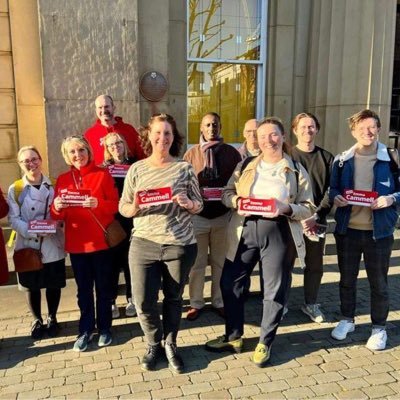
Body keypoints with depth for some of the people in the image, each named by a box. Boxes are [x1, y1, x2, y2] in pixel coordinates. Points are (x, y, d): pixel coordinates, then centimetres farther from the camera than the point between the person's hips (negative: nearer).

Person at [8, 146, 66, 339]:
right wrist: (33, 231, -21)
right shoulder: (15, 189, -1)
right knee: (31, 286, 10)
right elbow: (13, 219, -6)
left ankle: (52, 319, 32)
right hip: (27, 245, -1)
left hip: (52, 246, 1)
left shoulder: (53, 186, 4)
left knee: (53, 284, 10)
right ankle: (37, 321, 31)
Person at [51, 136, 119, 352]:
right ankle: (86, 330, 26)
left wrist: (98, 204, -24)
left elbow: (115, 204, -6)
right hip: (76, 243, 3)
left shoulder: (102, 174, -3)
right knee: (84, 290, 12)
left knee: (103, 288, 9)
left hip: (101, 241, -2)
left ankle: (104, 328, 25)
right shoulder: (62, 180, 6)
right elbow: (57, 215, 5)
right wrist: (56, 207, -17)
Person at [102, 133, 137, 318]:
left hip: (130, 219, 0)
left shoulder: (134, 165, 3)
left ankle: (131, 299, 21)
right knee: (112, 260, 4)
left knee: (129, 259, 7)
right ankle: (111, 300, 16)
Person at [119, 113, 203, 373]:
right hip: (143, 243, 1)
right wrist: (135, 206, -16)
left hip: (179, 245, -1)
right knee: (143, 301, 3)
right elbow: (123, 209, 6)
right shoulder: (136, 169, 3)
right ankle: (154, 344, 31)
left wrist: (187, 203, -17)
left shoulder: (184, 168, 0)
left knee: (173, 298, 14)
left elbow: (199, 205, 4)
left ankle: (170, 345, 35)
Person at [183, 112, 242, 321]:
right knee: (197, 263, 8)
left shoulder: (232, 153, 3)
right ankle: (196, 303, 23)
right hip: (197, 215, 0)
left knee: (220, 262, 12)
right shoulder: (191, 154, 2)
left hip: (223, 215, 1)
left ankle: (219, 301, 27)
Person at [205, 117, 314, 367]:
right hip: (245, 231, 2)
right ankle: (233, 337, 28)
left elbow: (309, 207, 2)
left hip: (278, 235, -2)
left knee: (275, 291, 6)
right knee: (230, 284, 8)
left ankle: (265, 343, 27)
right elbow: (227, 193, 10)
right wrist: (236, 201, -12)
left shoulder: (297, 170, 3)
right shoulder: (245, 165, 9)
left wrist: (287, 208, -18)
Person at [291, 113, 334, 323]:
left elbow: (331, 191, 1)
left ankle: (311, 303, 28)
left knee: (315, 265, 11)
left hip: (317, 221, 2)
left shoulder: (326, 158, 7)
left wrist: (316, 216, -11)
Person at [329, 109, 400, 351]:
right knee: (347, 279, 15)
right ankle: (347, 319, 35)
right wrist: (335, 197, -10)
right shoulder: (342, 160, 4)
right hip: (347, 229, 3)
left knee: (378, 282, 10)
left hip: (379, 231, -2)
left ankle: (379, 328, 28)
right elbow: (332, 188, 11)